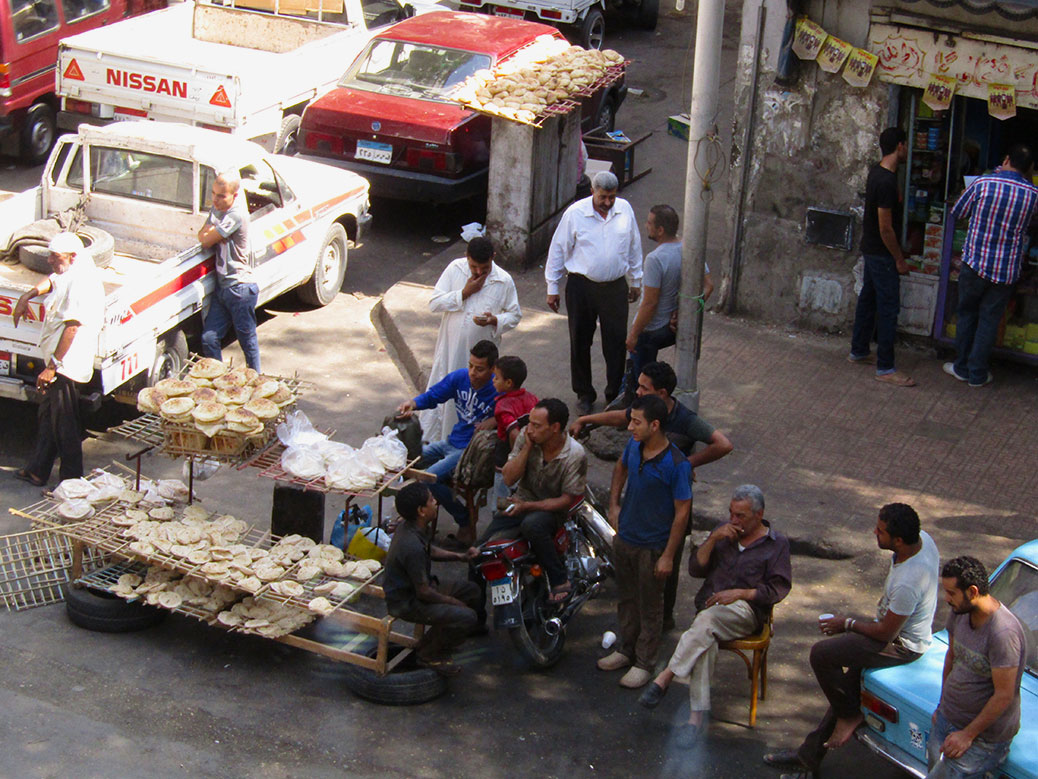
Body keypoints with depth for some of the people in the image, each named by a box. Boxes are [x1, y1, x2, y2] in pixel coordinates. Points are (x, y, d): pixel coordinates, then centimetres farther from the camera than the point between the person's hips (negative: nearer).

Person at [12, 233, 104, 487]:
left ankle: (72, 482, 8)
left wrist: (52, 366, -26)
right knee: (46, 416, 19)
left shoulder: (81, 281, -22)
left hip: (66, 365, -11)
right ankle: (38, 471, 31)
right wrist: (27, 296, 15)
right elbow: (51, 281, 34)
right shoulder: (68, 273, 10)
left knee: (64, 426, -2)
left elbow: (72, 327, -27)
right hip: (56, 361, 11)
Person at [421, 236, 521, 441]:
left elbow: (515, 315, 0)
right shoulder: (455, 269, -7)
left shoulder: (504, 281, -9)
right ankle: (426, 442, 21)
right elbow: (434, 303, -8)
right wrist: (465, 293, -18)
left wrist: (495, 321, -21)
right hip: (451, 348, 1)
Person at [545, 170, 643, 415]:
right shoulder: (575, 213, -9)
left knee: (617, 342, 2)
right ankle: (584, 394, 24)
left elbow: (634, 246, 13)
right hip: (581, 287, -1)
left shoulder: (625, 209, -1)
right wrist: (552, 287, 0)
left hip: (615, 287, 2)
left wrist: (636, 280, 18)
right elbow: (558, 250, -2)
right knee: (580, 342, 8)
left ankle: (615, 395, 16)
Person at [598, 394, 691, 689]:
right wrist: (613, 505, 12)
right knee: (626, 599, 21)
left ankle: (644, 663, 24)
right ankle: (627, 650, 39)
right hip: (624, 539, 6)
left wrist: (668, 556, -17)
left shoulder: (676, 464, -24)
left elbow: (682, 512, -19)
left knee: (649, 608, 10)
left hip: (652, 547, -6)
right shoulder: (634, 446, -5)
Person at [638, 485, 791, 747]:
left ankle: (665, 678, -40)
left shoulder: (776, 544, 11)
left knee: (706, 619, -39)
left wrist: (739, 593, -10)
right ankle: (696, 717, -40)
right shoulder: (723, 532, 22)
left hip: (745, 610, -3)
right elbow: (695, 569, 15)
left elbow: (779, 589, 2)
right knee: (705, 640, -34)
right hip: (710, 605, 3)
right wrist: (712, 540, -1)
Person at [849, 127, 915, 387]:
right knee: (889, 307, -5)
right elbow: (886, 228, -24)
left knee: (868, 299, 20)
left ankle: (859, 351, 33)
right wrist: (899, 260, -14)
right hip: (882, 253, -10)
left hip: (871, 249, 10)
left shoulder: (877, 172, 5)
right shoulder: (887, 182, -25)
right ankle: (885, 368, -2)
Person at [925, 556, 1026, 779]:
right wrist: (942, 706, 17)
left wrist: (968, 735, -16)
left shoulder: (1003, 633, -28)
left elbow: (1004, 695, -23)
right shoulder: (959, 612, -4)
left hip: (985, 736, -7)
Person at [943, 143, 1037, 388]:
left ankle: (962, 367, 25)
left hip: (975, 264, -1)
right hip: (1007, 271, 1)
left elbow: (957, 213, 2)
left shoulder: (982, 184, -13)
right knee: (989, 321, 11)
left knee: (966, 315, 16)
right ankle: (978, 374, 18)